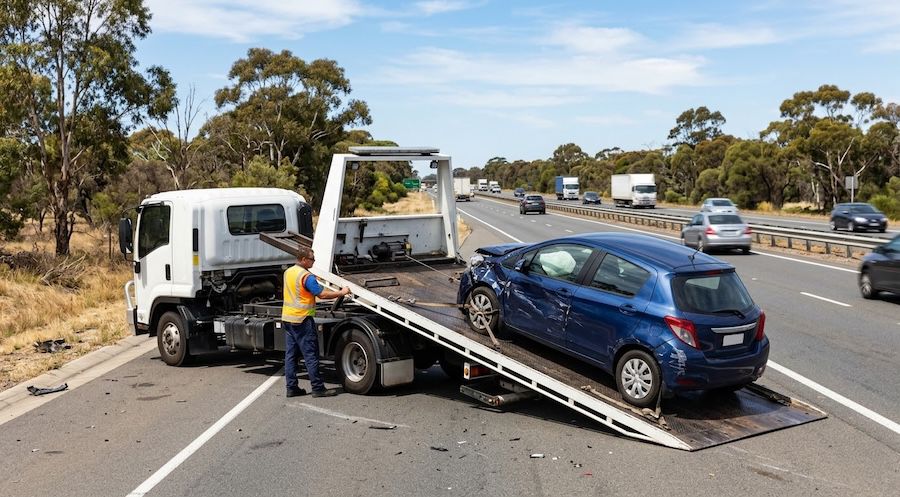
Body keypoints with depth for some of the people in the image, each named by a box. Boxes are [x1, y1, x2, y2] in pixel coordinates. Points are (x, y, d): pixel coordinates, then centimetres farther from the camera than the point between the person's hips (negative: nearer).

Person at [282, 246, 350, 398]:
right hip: (302, 320, -8)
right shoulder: (306, 276, -16)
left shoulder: (288, 272, 9)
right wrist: (341, 293, -8)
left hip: (287, 318, 8)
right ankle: (318, 388, 2)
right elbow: (322, 294, -18)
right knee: (311, 355, -2)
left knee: (290, 355, 10)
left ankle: (291, 387, 14)